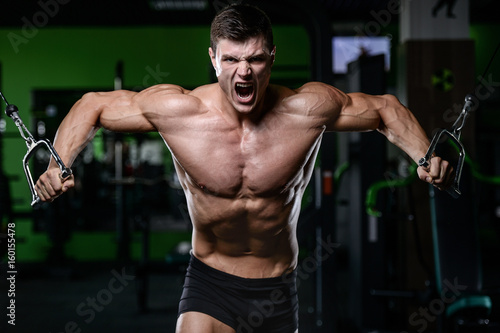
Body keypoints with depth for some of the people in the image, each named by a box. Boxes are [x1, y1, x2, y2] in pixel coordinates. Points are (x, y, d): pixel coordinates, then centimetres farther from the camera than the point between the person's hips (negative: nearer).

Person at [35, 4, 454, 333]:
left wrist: (427, 159, -13)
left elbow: (385, 109, 1)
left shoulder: (308, 108, -15)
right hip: (210, 283, -1)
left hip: (278, 292, 2)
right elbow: (93, 106, -2)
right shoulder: (176, 110, -16)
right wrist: (59, 165, -17)